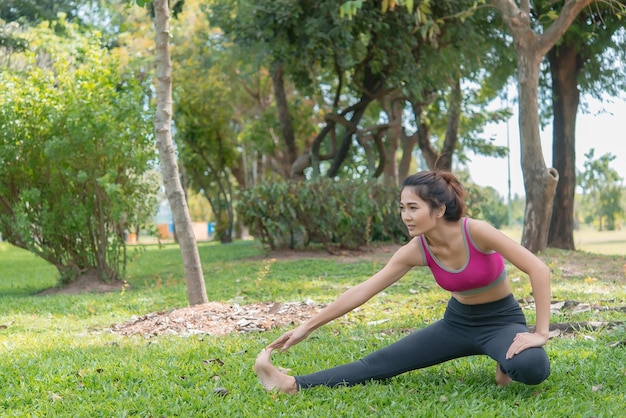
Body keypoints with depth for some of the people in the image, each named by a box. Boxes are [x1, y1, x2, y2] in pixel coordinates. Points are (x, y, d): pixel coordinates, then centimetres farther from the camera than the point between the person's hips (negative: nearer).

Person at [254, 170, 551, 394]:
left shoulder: (475, 232, -28)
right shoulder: (416, 250, -14)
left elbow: (538, 270, -27)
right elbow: (362, 291, -10)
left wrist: (540, 333, -29)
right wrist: (307, 327, -10)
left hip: (500, 320, -4)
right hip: (458, 321, 4)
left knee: (532, 367, -38)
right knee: (381, 363, -8)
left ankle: (507, 365, -3)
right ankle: (294, 385, -13)